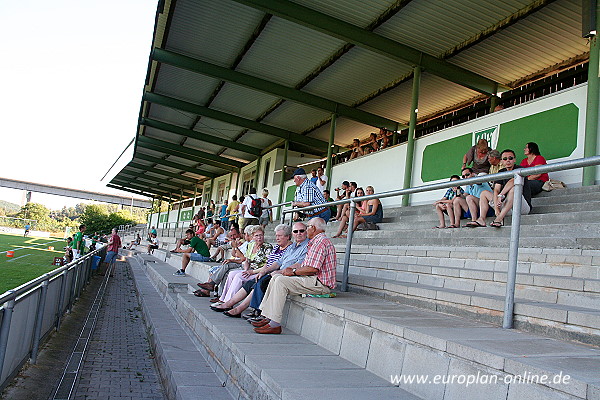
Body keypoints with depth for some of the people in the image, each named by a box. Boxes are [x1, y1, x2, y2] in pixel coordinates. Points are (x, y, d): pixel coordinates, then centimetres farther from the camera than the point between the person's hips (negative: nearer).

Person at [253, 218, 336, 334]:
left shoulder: (321, 242, -14)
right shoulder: (316, 242, 22)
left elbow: (313, 269, -23)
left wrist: (294, 271, -10)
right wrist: (292, 268, 8)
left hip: (320, 283, -11)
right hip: (313, 280, 11)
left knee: (281, 281, -22)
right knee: (276, 277, 6)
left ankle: (275, 325, -21)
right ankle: (268, 317, 3)